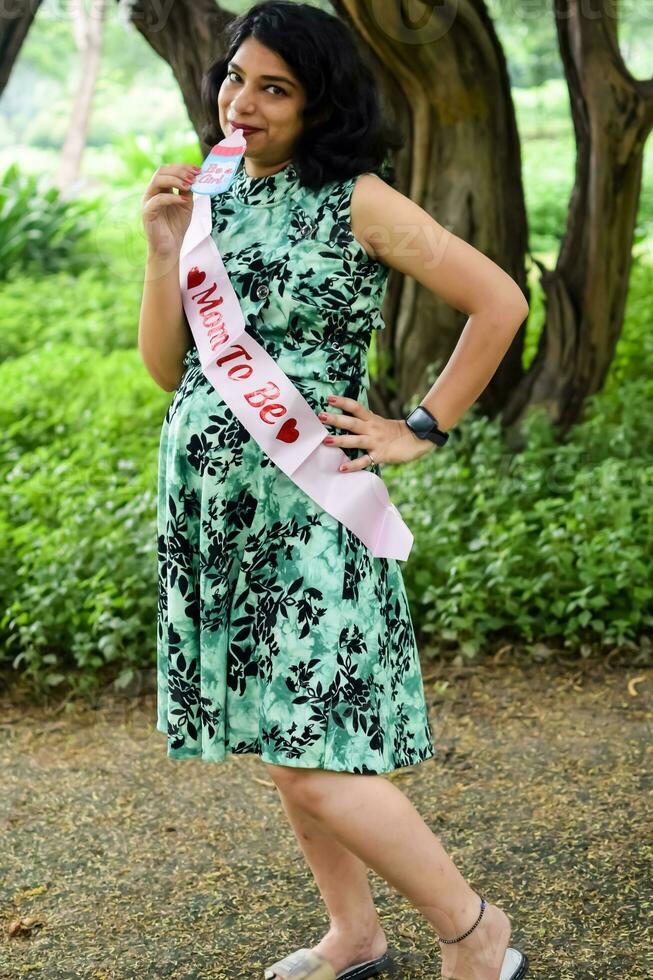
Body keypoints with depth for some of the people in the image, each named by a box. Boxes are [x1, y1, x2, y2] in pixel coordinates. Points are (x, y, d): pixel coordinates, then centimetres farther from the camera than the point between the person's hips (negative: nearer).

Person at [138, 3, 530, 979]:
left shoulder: (356, 200, -8)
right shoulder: (209, 197, 9)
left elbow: (499, 301, -9)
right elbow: (166, 367, 8)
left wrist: (421, 431, -7)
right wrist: (165, 249, -5)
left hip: (302, 508, -7)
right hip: (207, 509, 7)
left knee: (314, 769, -9)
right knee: (282, 744, 15)